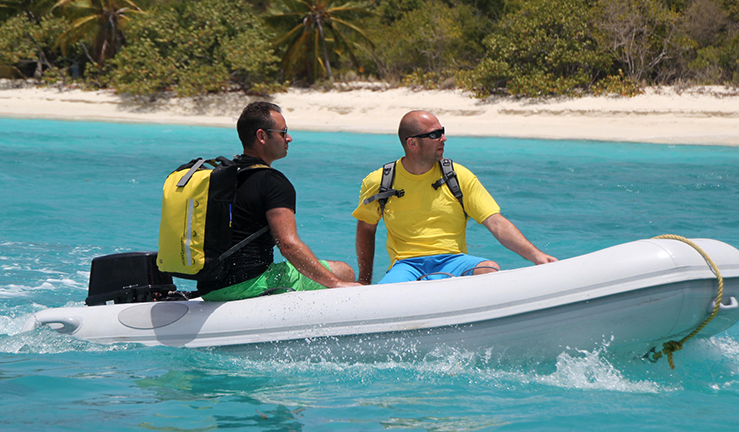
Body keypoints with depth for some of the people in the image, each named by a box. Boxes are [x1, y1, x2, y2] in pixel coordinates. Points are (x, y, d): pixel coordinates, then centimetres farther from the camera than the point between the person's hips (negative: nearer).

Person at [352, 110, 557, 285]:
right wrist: (364, 281, 21)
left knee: (489, 270, -32)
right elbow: (366, 228, 22)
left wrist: (536, 255, -15)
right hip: (407, 265, -1)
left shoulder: (459, 177, 4)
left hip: (452, 261, 1)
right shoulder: (378, 183, 4)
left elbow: (497, 223, -2)